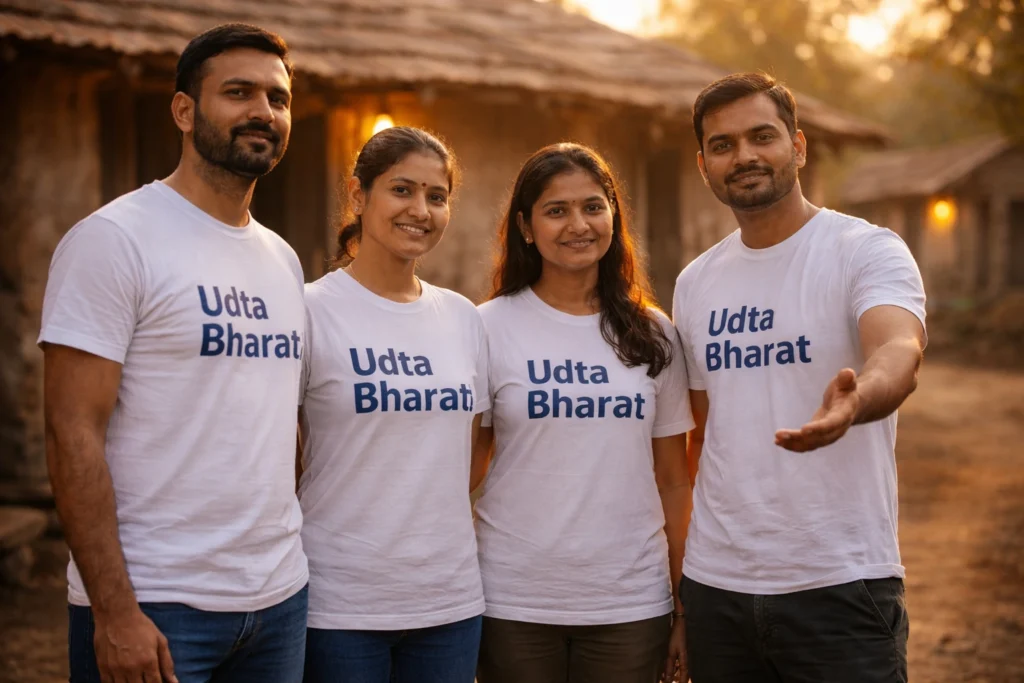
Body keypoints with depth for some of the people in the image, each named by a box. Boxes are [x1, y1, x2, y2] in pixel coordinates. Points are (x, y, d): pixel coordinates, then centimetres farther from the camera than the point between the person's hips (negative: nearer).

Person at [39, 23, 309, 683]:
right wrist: (114, 611, -18)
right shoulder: (113, 239, -8)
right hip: (153, 606, -6)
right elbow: (73, 432, -14)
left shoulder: (283, 261, 12)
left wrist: (291, 572, 8)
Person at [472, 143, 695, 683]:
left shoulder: (653, 335, 5)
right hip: (514, 603, -2)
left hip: (631, 603, 2)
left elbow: (674, 482, 7)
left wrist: (686, 608, 4)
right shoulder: (490, 329, -1)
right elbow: (460, 473, 1)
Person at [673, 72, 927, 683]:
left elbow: (901, 353, -25)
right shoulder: (695, 283, 10)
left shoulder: (869, 250, -6)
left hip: (841, 585, -4)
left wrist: (854, 401, -48)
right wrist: (677, 577, 7)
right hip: (715, 585, 5)